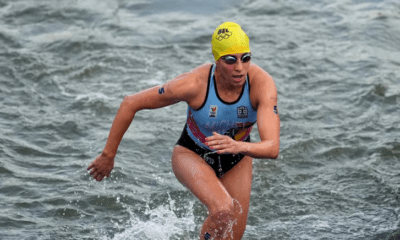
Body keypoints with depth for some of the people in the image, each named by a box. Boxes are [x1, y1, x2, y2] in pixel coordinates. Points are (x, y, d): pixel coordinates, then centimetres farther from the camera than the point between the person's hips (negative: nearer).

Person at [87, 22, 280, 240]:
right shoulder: (194, 84, -34)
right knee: (224, 210, -33)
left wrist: (238, 146, -61)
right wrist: (108, 155, -16)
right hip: (192, 156, -3)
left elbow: (272, 148, -40)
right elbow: (130, 103, -22)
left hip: (237, 161, 3)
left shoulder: (262, 83, -32)